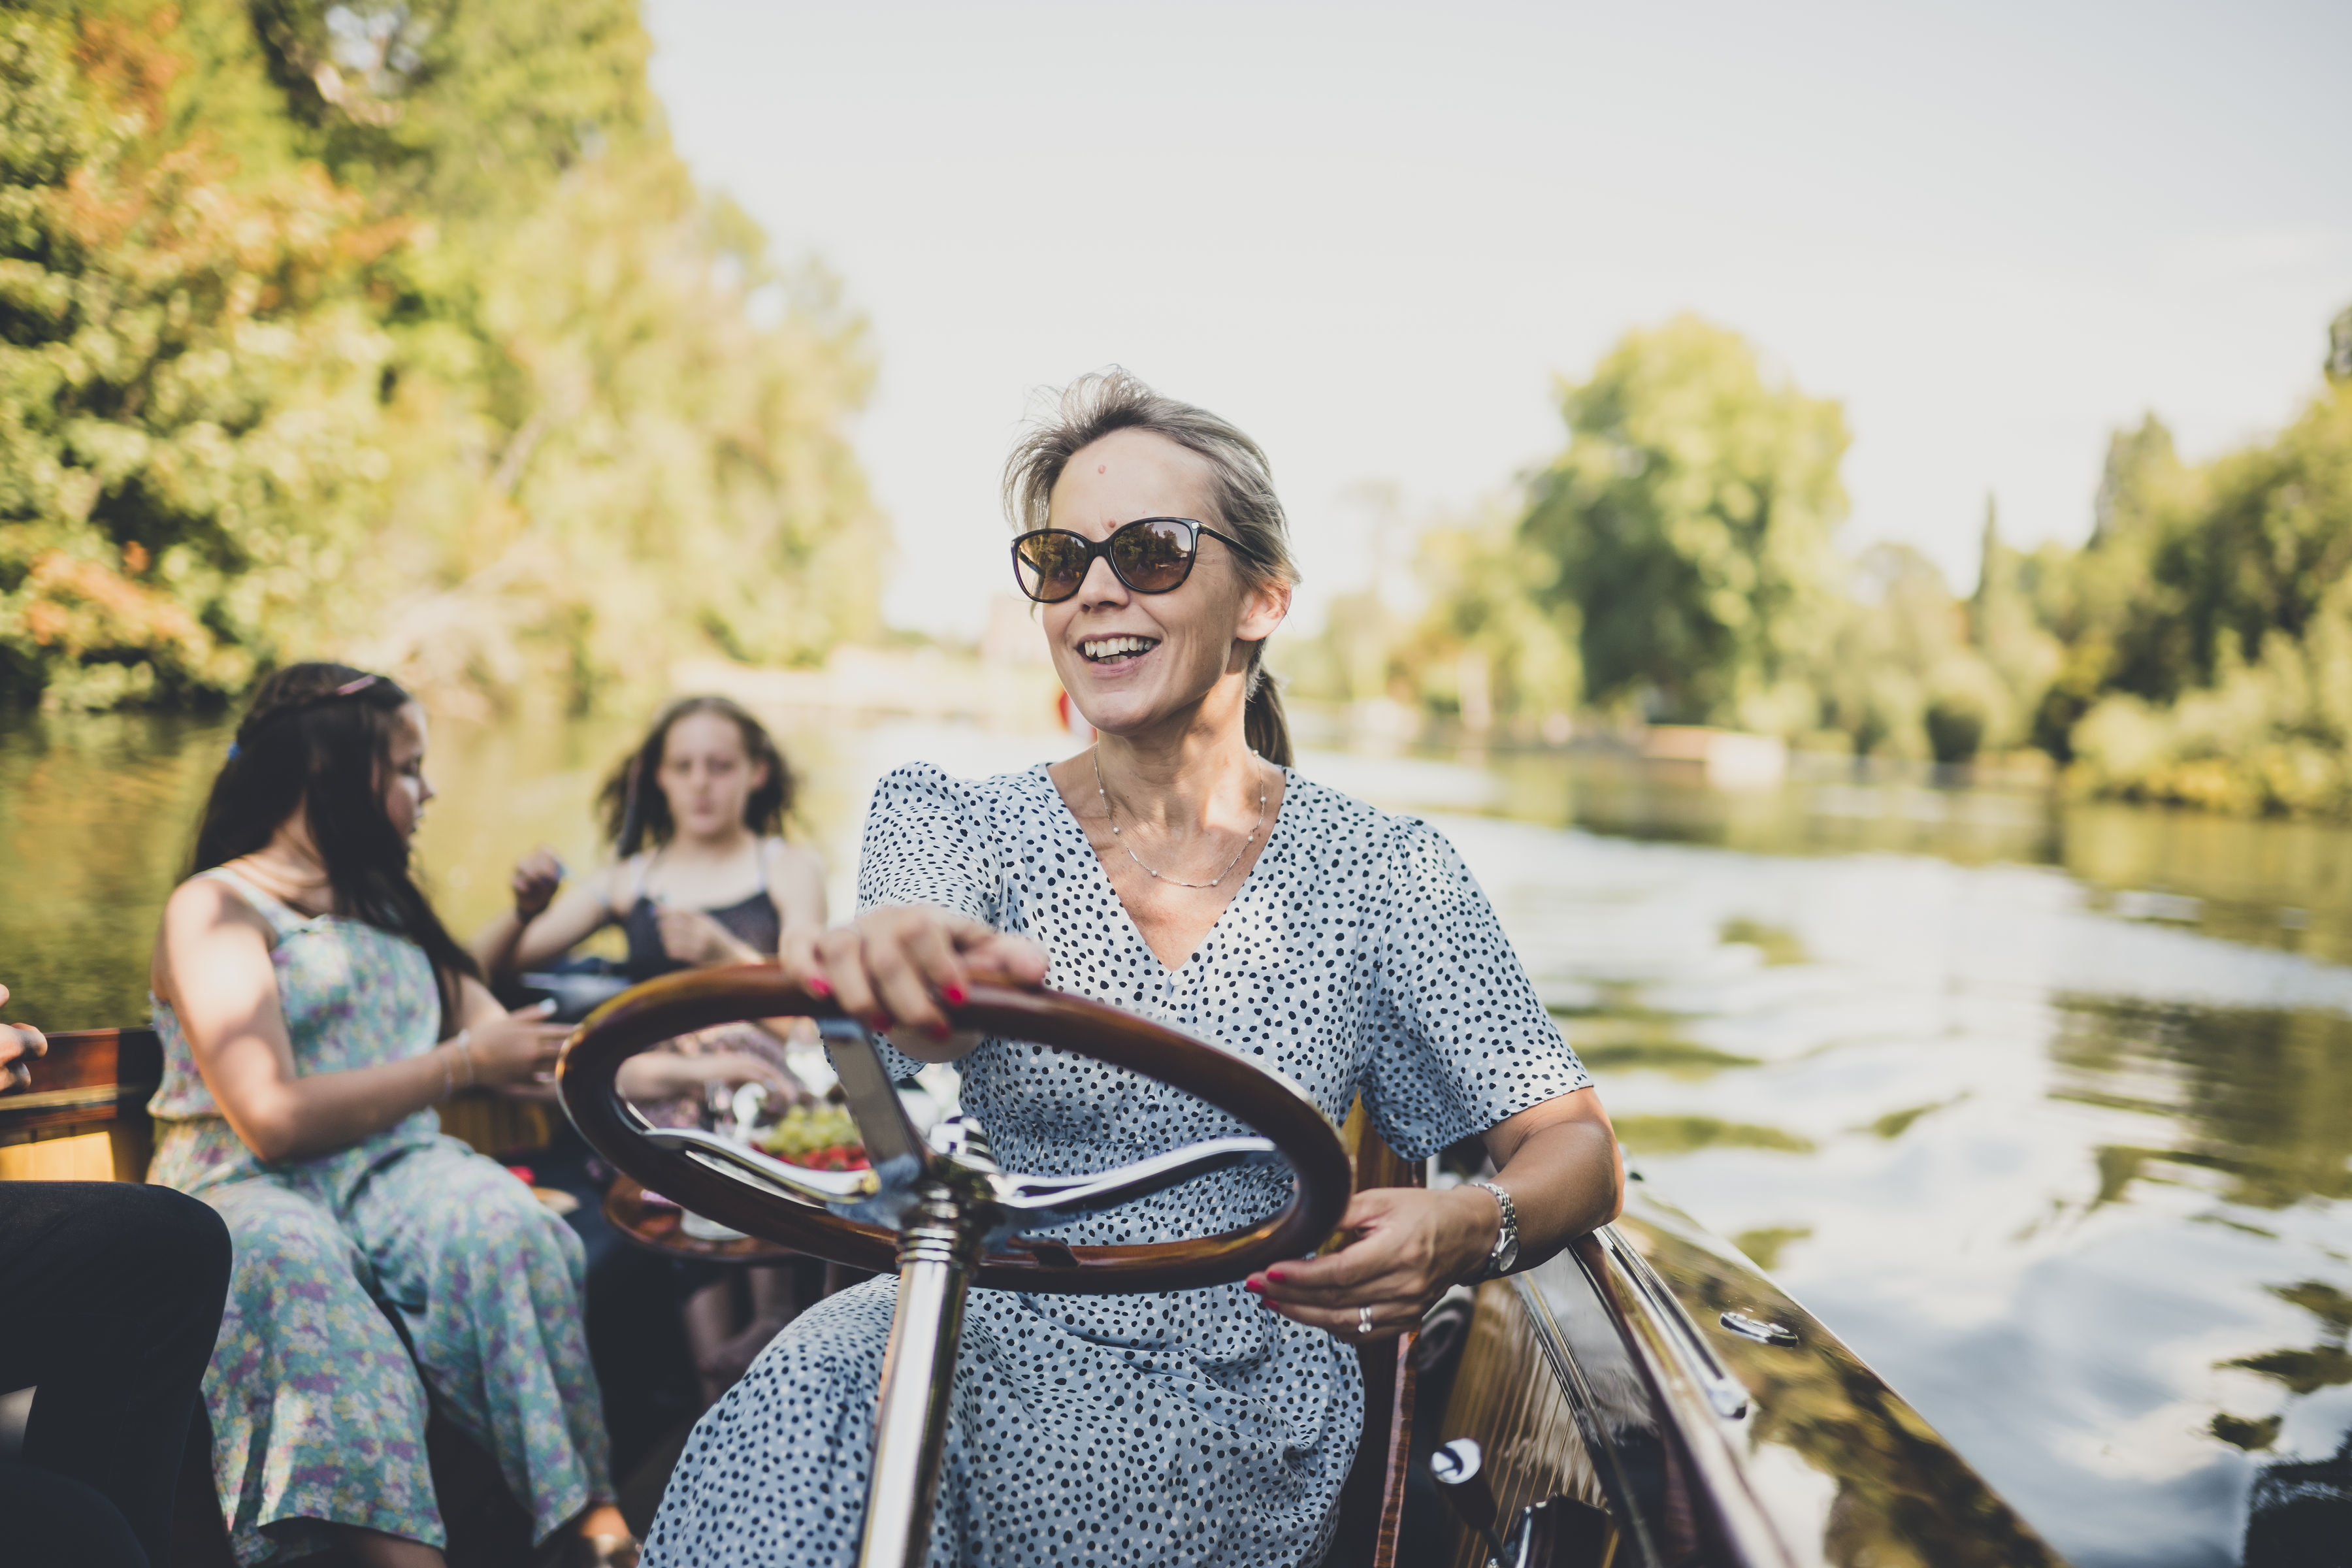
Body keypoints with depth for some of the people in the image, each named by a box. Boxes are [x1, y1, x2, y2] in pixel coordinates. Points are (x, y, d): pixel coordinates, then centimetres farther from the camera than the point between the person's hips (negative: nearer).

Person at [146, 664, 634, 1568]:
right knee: (290, 1259, -40)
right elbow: (274, 1118, -13)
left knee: (502, 1222, -31)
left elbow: (521, 1051, 23)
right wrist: (464, 1063, -7)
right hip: (246, 1187, -4)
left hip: (393, 1171, 4)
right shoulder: (216, 907, 0)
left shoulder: (387, 907, 23)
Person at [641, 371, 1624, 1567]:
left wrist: (1466, 1230, -24)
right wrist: (900, 958, -47)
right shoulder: (960, 824, 2)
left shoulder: (1379, 874, 0)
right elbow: (915, 970, -22)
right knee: (797, 1405, -32)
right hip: (986, 1325, 2)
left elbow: (1575, 1144, -1)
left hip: (1237, 1414, -2)